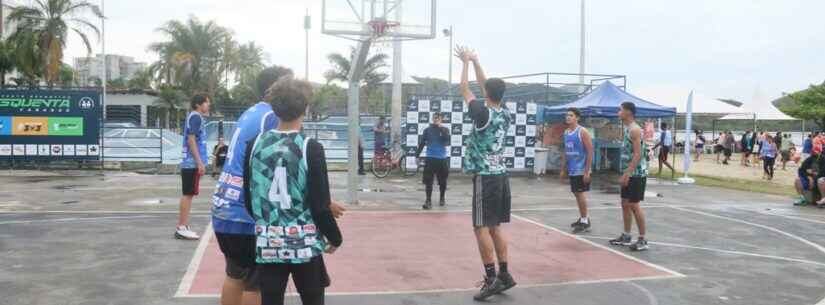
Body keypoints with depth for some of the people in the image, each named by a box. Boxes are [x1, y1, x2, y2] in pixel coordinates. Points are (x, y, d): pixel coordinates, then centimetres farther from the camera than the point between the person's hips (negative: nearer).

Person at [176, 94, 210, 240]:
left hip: (190, 162, 10)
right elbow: (191, 140, -18)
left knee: (188, 194, 11)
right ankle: (181, 228, -3)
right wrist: (199, 162, -20)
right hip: (193, 163, -10)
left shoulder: (194, 116, 17)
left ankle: (183, 227, 16)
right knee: (188, 194, -6)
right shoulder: (195, 117, -11)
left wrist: (200, 162, 22)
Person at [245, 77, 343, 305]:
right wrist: (335, 238, 5)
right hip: (305, 243, -3)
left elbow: (248, 199, 8)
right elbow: (320, 206, -11)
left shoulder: (255, 145, 0)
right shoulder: (311, 148, -12)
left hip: (268, 244, 3)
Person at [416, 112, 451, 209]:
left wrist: (441, 128, -15)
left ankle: (442, 198, 28)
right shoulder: (427, 130, 5)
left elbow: (447, 141, -15)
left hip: (443, 158, 0)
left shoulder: (445, 130, 3)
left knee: (442, 180, 10)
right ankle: (428, 200, -7)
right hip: (430, 158, 0)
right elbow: (422, 143, 7)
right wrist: (417, 155, 2)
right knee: (428, 180, -7)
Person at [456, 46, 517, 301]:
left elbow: (464, 88, -3)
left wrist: (466, 62, 9)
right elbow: (489, 86, 18)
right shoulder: (505, 114, 7)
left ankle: (492, 279, -5)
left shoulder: (483, 113, -13)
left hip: (485, 177, -7)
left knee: (481, 227, -3)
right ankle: (504, 274, 17)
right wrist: (475, 61, 23)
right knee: (495, 227, 13)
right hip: (501, 175, 8)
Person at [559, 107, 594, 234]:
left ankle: (585, 222, 0)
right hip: (571, 170, 7)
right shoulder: (566, 132, 10)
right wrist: (563, 169, 14)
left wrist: (587, 171, -19)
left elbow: (590, 152, -15)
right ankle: (582, 219, 23)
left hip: (581, 170, -7)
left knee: (580, 194, -7)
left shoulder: (582, 132, -12)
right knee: (577, 194, 13)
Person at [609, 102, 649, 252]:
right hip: (628, 174, 10)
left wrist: (626, 174, -24)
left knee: (634, 205, -5)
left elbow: (637, 154, -22)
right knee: (625, 204, 13)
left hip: (636, 174, -10)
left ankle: (642, 240, 3)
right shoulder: (627, 128, 14)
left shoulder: (634, 129, -16)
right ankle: (626, 236, 22)